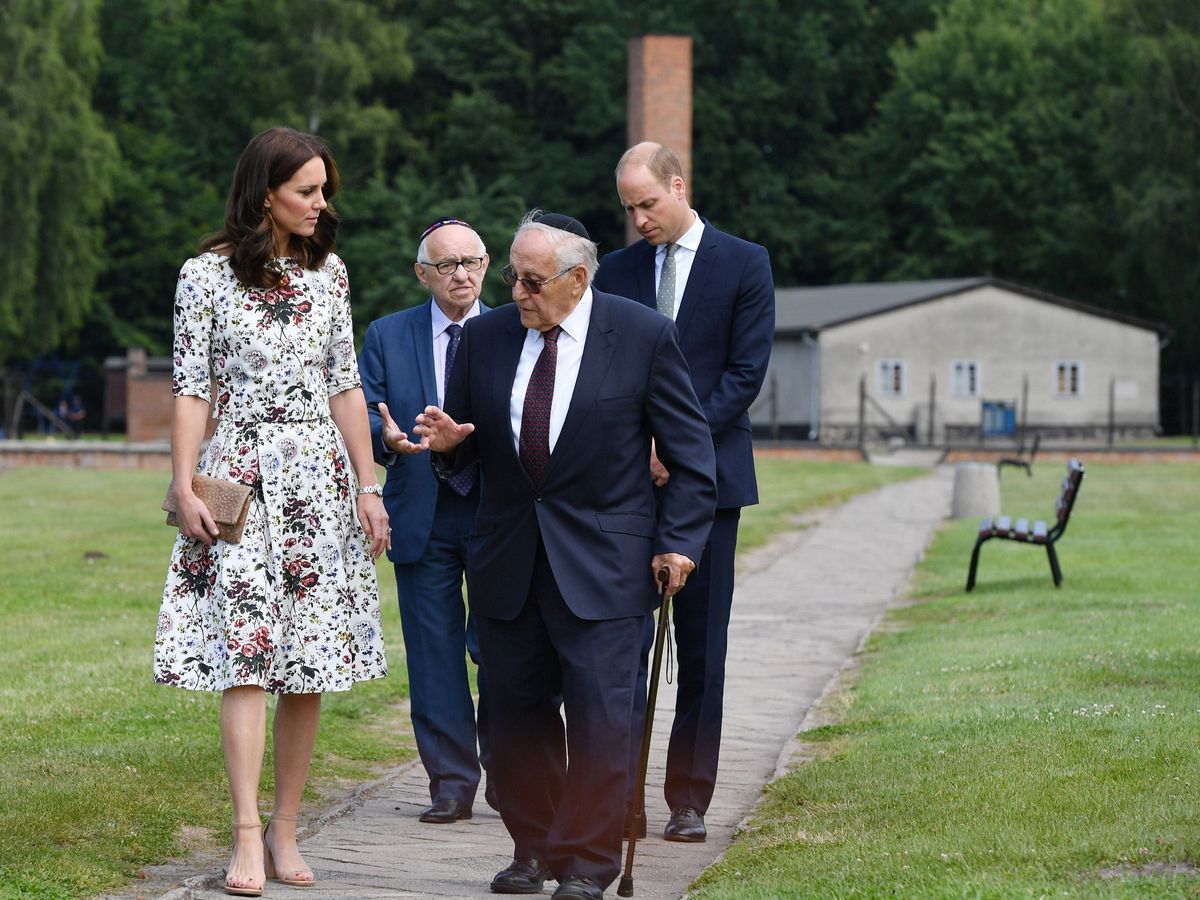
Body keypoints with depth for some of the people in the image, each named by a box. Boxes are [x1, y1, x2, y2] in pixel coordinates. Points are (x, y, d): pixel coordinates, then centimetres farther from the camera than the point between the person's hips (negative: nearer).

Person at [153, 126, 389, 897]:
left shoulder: (327, 271, 11)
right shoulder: (208, 275, -1)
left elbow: (345, 386, 12)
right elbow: (192, 389, -1)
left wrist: (369, 487, 8)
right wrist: (185, 488, -9)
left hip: (320, 477, 4)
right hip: (241, 477, -4)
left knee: (311, 664, 1)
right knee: (246, 653, -12)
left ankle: (285, 831, 8)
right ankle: (248, 837, -14)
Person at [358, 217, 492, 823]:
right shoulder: (388, 336, 7)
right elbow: (360, 409, 1)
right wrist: (385, 437, -21)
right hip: (423, 517, 1)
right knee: (434, 654, 3)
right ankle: (451, 783, 9)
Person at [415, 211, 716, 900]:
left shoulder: (644, 336, -4)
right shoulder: (486, 336, 6)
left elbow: (690, 451, 0)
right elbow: (468, 451, 16)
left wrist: (679, 543, -6)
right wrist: (449, 443, -8)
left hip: (602, 563, -4)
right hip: (509, 558, 4)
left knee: (599, 718, -6)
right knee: (514, 713, 7)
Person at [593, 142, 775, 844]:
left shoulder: (745, 264, 2)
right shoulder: (615, 272, 11)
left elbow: (746, 373, -5)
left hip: (708, 476, -2)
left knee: (702, 645, 1)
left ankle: (690, 799, 6)